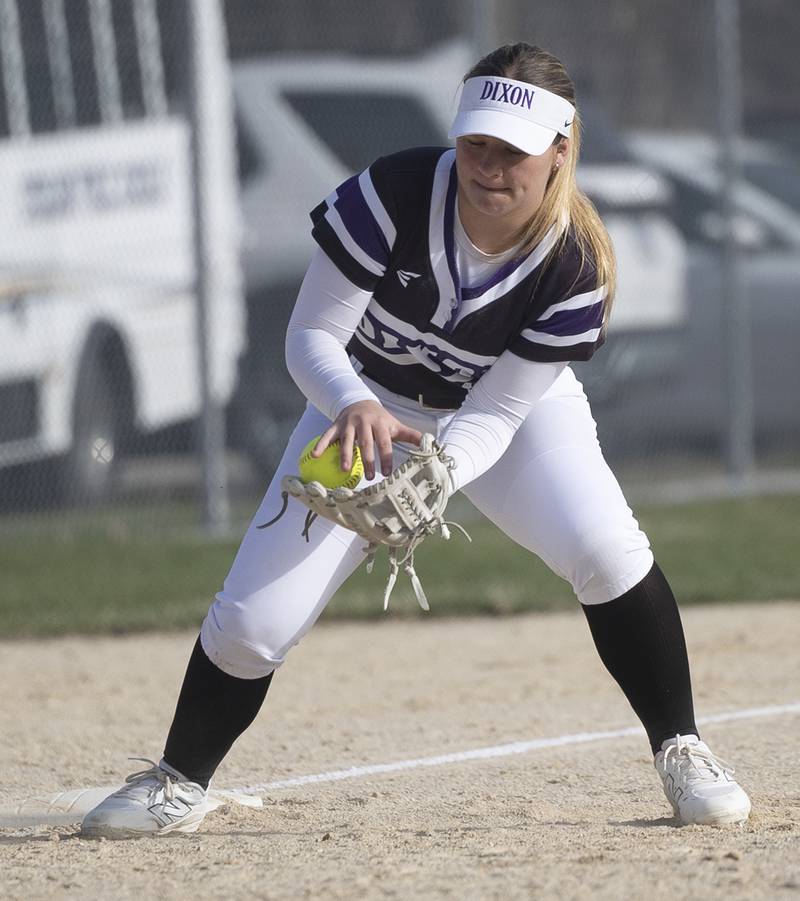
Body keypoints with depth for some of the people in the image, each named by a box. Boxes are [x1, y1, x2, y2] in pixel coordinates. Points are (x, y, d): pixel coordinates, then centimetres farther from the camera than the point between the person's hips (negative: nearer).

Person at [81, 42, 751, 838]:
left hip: (511, 409, 0)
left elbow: (495, 412, -23)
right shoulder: (392, 196, -30)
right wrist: (354, 405, -45)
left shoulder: (575, 263, -26)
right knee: (253, 621, -11)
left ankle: (679, 750, -9)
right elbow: (311, 337, -23)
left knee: (603, 546, -28)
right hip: (372, 403, 0)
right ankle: (178, 784, 15)